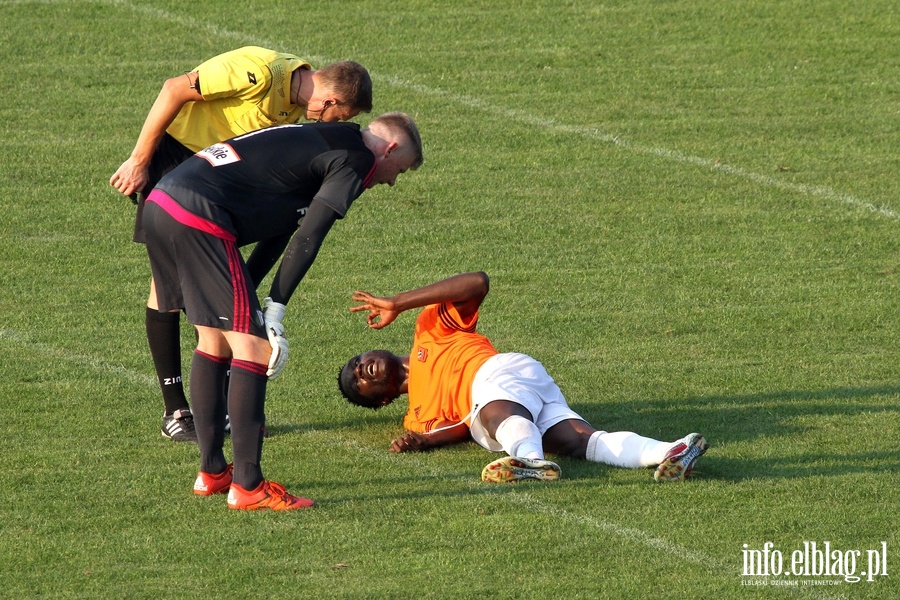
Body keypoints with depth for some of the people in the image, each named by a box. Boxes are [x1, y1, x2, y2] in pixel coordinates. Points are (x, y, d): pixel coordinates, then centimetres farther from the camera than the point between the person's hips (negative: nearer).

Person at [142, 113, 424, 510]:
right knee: (252, 347, -4)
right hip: (199, 217, -10)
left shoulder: (320, 138, 28)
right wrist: (274, 313, -7)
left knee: (214, 339, 21)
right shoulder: (356, 158, 1)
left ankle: (211, 473, 27)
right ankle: (247, 487, -4)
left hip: (159, 204, 10)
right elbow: (307, 238, -8)